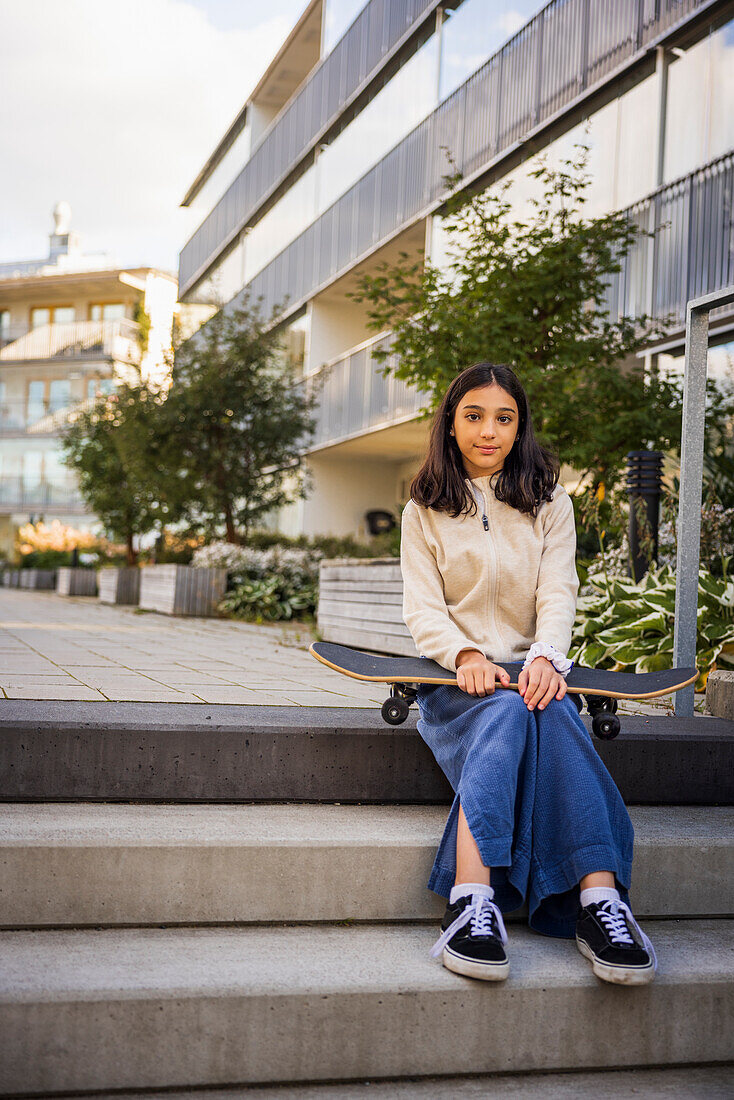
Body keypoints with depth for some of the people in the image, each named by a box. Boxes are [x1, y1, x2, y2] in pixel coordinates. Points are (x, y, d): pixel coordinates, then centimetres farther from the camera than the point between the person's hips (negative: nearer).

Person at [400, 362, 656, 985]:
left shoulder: (550, 502, 12)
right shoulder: (426, 510, 10)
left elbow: (558, 594, -1)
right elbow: (422, 608, 0)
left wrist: (546, 658, -23)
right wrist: (466, 657, -22)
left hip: (531, 669, 1)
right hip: (457, 677, -1)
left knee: (552, 711, -35)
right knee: (505, 710, -36)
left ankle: (599, 900, -47)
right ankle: (473, 904, -50)